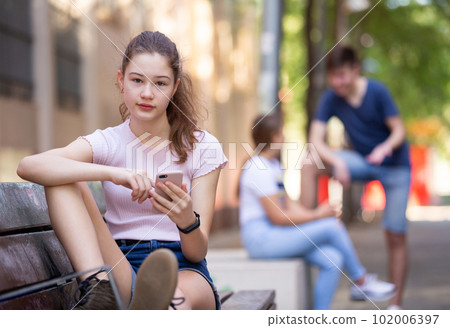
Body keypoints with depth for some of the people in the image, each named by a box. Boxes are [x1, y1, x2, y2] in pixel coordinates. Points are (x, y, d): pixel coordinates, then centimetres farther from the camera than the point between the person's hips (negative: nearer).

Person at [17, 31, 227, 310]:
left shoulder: (202, 148, 4)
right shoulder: (108, 143, 5)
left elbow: (198, 252, -3)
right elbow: (28, 166, -17)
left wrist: (187, 221, -28)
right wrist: (112, 173, -31)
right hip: (123, 270, 2)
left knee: (178, 296, -40)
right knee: (64, 182, -17)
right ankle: (99, 290, -35)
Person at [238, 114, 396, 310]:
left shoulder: (274, 165, 18)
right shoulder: (259, 169, -14)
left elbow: (289, 205, 16)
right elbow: (277, 217, -18)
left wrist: (315, 213, -2)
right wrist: (317, 215, -9)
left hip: (276, 235, 10)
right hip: (261, 237, -10)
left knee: (333, 260, -10)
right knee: (332, 227, -16)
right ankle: (361, 282, 1)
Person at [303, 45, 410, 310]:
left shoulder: (377, 91, -19)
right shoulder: (331, 99, -12)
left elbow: (400, 130, -16)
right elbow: (316, 141, -18)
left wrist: (386, 147, -38)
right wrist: (337, 162, -36)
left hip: (395, 166, -3)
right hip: (363, 162, 3)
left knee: (396, 237, -4)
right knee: (311, 163, -21)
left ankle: (396, 304, 7)